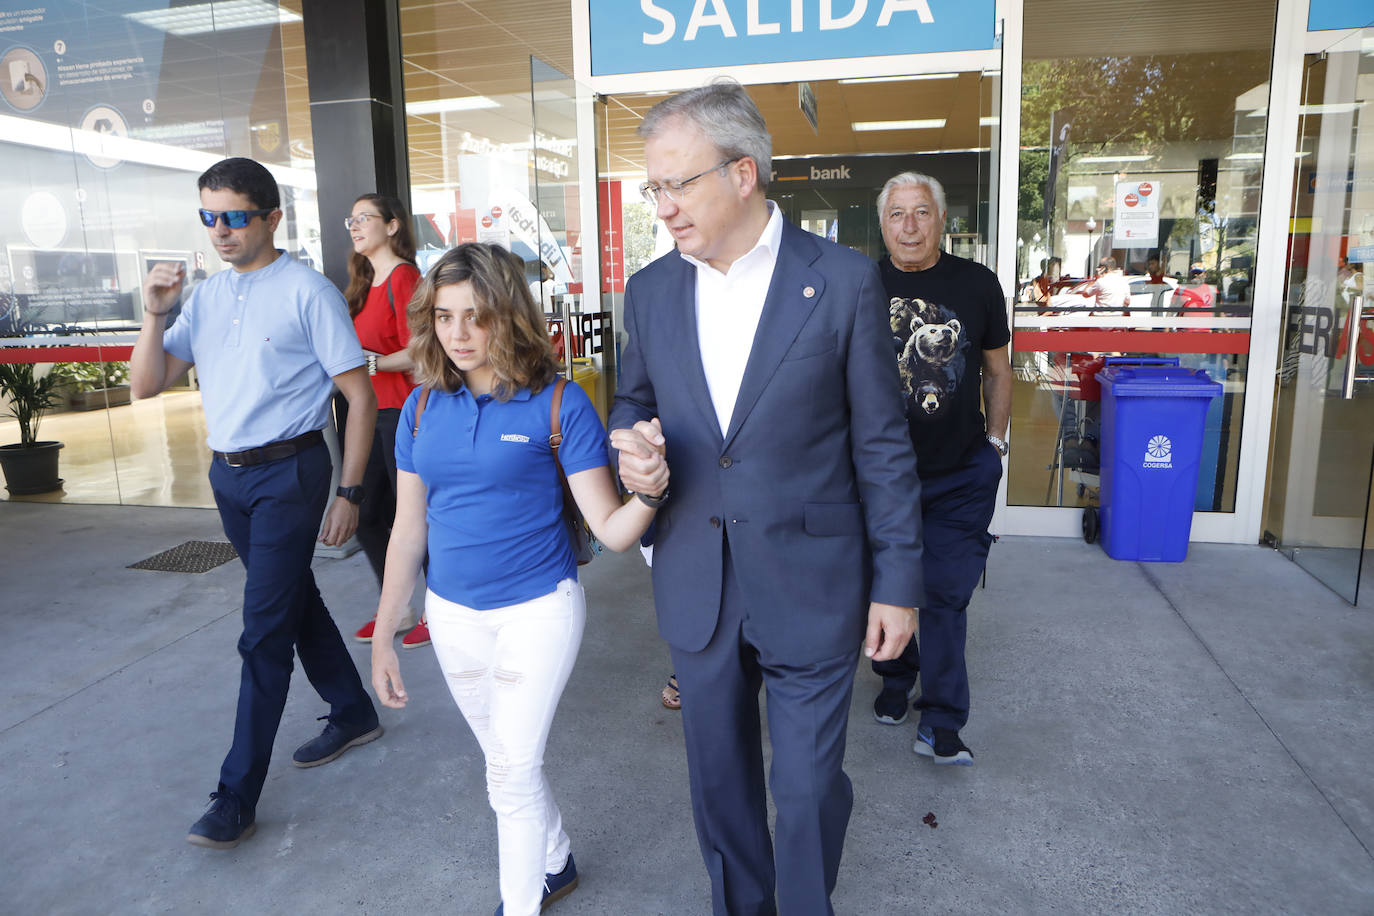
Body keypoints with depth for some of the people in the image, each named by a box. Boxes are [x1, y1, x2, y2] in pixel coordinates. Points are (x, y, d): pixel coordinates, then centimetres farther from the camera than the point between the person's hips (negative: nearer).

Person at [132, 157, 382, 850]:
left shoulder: (307, 292, -10)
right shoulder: (205, 296, 9)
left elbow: (359, 395, -10)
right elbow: (146, 385, 8)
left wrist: (348, 492, -12)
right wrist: (154, 314, -8)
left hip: (289, 472, -7)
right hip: (228, 474, 7)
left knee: (265, 629, -4)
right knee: (295, 600, 18)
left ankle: (237, 796, 6)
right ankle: (352, 715, 37)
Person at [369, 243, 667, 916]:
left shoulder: (558, 404, -15)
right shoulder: (423, 407, -2)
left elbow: (610, 531, -17)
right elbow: (409, 530, 5)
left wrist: (647, 494, -38)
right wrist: (383, 636, 7)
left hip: (538, 609, -5)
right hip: (453, 615, 5)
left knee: (512, 771, 2)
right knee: (507, 761, 21)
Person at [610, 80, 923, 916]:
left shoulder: (845, 281, -10)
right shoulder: (652, 290, 2)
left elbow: (882, 445, -6)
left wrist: (898, 583, -4)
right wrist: (631, 442, -10)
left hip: (809, 588, -3)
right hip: (695, 587, 4)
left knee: (810, 787, 10)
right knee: (719, 779, 20)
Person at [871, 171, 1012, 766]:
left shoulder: (978, 284, 0)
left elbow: (996, 370, 10)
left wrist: (995, 441, 7)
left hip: (961, 475, 0)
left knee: (946, 594, -1)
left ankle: (940, 723, 10)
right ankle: (895, 681, 37)